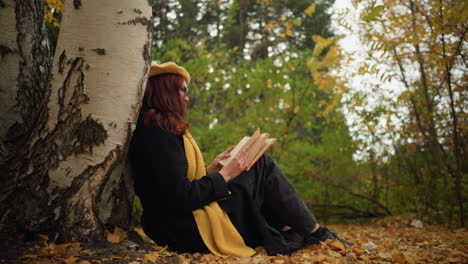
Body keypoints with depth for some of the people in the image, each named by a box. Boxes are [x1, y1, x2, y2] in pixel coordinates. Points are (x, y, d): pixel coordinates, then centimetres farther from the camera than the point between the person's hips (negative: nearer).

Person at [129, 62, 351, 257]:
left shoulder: (156, 130, 13)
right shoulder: (157, 136, -18)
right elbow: (182, 197, -24)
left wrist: (212, 169, 8)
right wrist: (224, 175, -12)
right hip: (191, 231, -10)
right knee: (263, 166, 0)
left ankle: (287, 233, 11)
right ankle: (316, 235, 11)